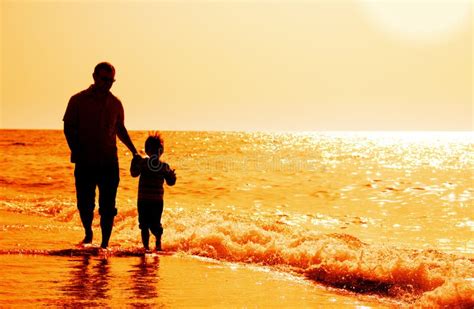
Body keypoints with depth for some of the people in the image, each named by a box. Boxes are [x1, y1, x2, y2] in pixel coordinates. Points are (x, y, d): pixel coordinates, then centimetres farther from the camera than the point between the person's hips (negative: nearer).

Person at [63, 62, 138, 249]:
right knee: (84, 203, 4)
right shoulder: (78, 100, 0)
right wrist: (76, 152, -12)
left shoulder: (115, 104, 8)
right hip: (85, 162, -2)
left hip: (109, 162, 2)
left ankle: (105, 243, 3)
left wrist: (133, 150, 9)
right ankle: (88, 233, 31)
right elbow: (69, 128, 0)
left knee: (107, 206, -3)